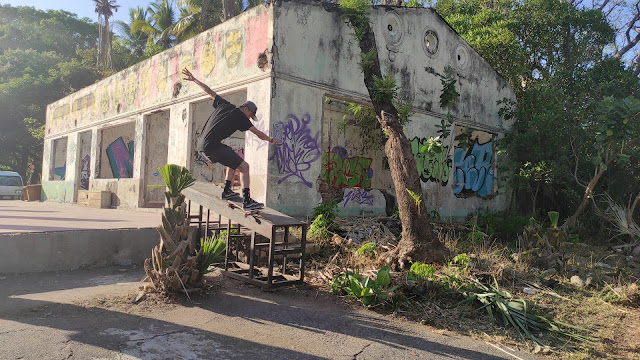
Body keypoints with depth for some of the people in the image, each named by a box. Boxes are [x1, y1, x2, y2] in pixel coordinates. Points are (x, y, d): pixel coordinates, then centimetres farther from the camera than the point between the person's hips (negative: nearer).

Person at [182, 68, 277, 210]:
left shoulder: (224, 105, 18)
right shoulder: (240, 116, -1)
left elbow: (209, 91, 27)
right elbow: (258, 134, 5)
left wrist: (194, 79, 39)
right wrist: (270, 139, 23)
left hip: (200, 146, 9)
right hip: (212, 147, -9)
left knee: (233, 160, 26)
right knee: (244, 166, -8)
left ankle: (226, 190, 20)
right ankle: (247, 201, -18)